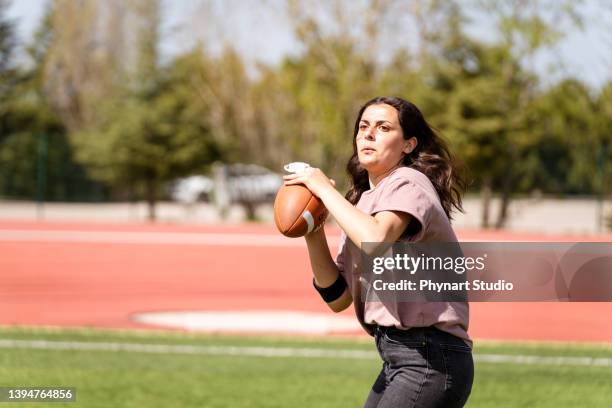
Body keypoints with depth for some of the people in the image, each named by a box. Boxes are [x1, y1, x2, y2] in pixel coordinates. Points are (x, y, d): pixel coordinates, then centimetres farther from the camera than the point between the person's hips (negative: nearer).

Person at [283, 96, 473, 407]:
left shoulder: (408, 184, -9)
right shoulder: (362, 200, 17)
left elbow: (376, 241, -32)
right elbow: (338, 298, 13)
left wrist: (325, 189, -18)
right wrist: (313, 233, 0)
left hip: (431, 361, -10)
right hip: (397, 359, 10)